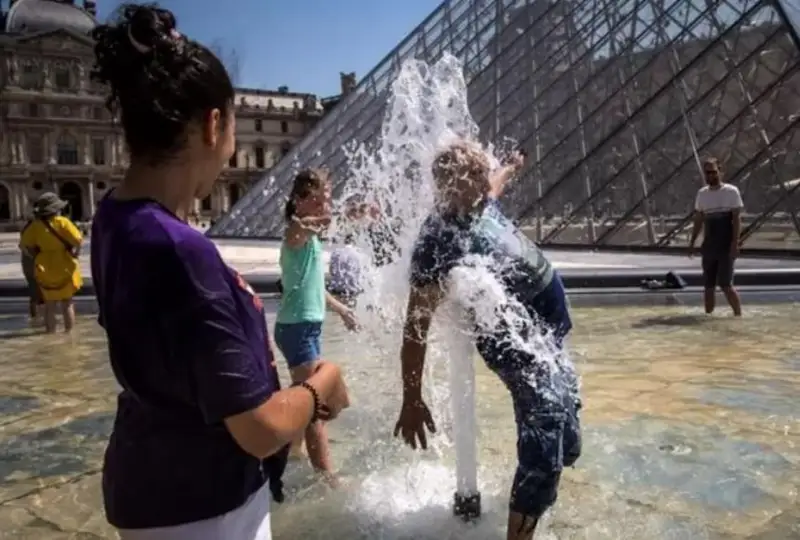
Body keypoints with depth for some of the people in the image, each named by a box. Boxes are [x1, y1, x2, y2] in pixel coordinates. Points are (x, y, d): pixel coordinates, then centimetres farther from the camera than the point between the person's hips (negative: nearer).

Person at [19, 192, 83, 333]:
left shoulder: (35, 226, -3)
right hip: (65, 268, -3)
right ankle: (69, 332, 13)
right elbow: (78, 240, -23)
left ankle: (50, 333, 20)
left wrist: (36, 256, 9)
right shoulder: (62, 222, -14)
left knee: (50, 305, 16)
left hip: (45, 270, 3)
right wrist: (75, 253, -7)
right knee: (67, 304, 12)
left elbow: (24, 245, -1)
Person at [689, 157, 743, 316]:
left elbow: (737, 219, -8)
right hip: (708, 247, 5)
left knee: (725, 285, -10)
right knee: (708, 285, 7)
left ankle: (738, 315, 1)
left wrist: (735, 243, -16)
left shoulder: (731, 191, -4)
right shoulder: (702, 194, 10)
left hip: (726, 247, -5)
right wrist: (692, 242, 9)